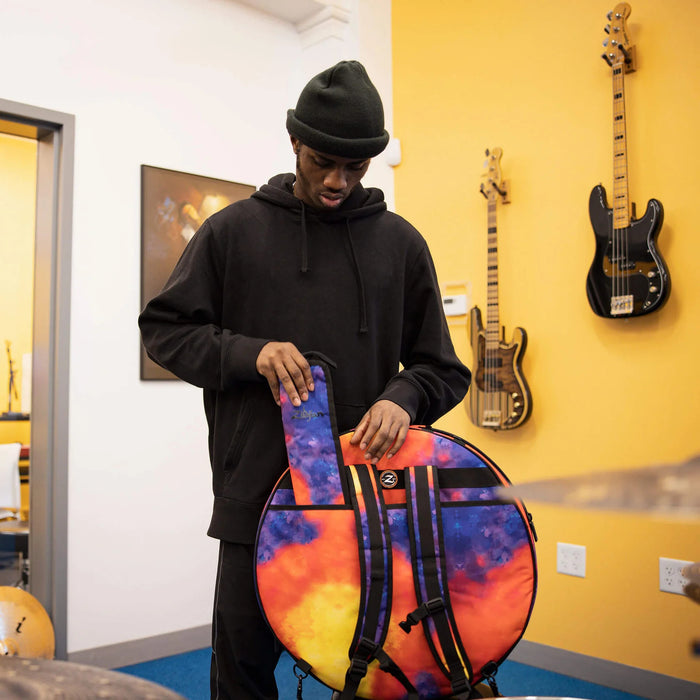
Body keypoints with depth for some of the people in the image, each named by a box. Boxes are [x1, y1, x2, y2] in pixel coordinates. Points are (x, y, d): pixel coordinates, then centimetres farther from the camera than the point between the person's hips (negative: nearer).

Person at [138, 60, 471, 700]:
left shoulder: (400, 243, 7)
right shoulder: (234, 231, 3)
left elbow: (440, 367, 9)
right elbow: (164, 329, 5)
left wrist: (402, 398, -12)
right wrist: (250, 353, -12)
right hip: (256, 496, 0)